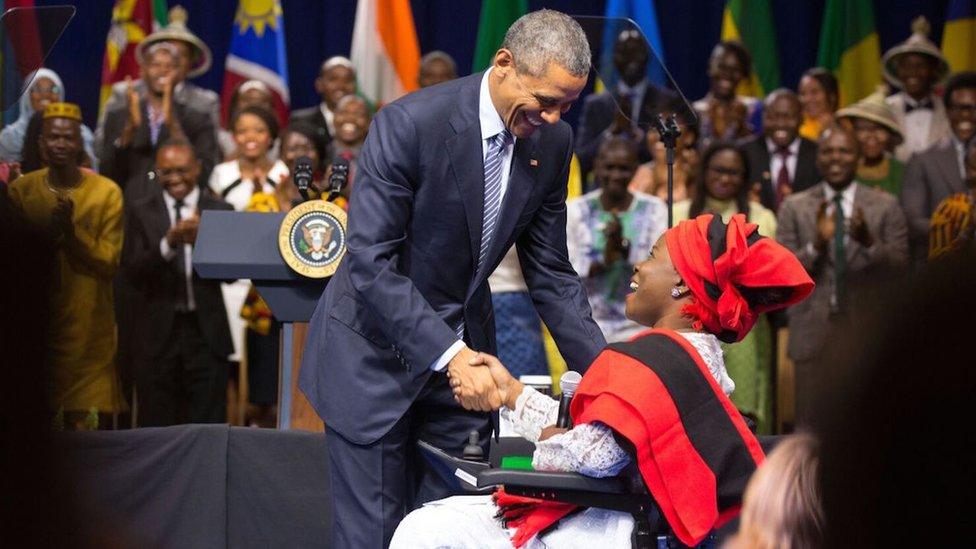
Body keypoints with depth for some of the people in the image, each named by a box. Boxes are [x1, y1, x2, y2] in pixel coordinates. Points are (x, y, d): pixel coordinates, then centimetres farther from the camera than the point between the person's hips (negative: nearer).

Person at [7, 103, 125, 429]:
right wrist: (48, 232, -15)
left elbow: (111, 263, -5)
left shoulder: (107, 193, -3)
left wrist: (71, 230, -20)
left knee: (94, 419, -8)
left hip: (88, 326, -2)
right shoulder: (22, 190, 5)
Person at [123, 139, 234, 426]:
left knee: (208, 426, 0)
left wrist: (202, 241, -21)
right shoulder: (140, 213, 6)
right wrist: (168, 244, -21)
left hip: (206, 333, 0)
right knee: (156, 426, 3)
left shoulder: (219, 211, 5)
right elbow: (133, 270, -5)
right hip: (158, 334, 0)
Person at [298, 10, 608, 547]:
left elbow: (550, 275, 4)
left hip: (461, 352, 5)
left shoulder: (552, 144, -4)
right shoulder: (409, 123, -23)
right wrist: (451, 356, -33)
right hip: (376, 350, -5)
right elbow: (370, 261, -25)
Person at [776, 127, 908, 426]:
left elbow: (899, 267, 0)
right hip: (813, 332, 0)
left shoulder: (885, 206, 6)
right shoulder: (794, 207, 8)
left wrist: (869, 242, -19)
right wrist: (816, 244, -16)